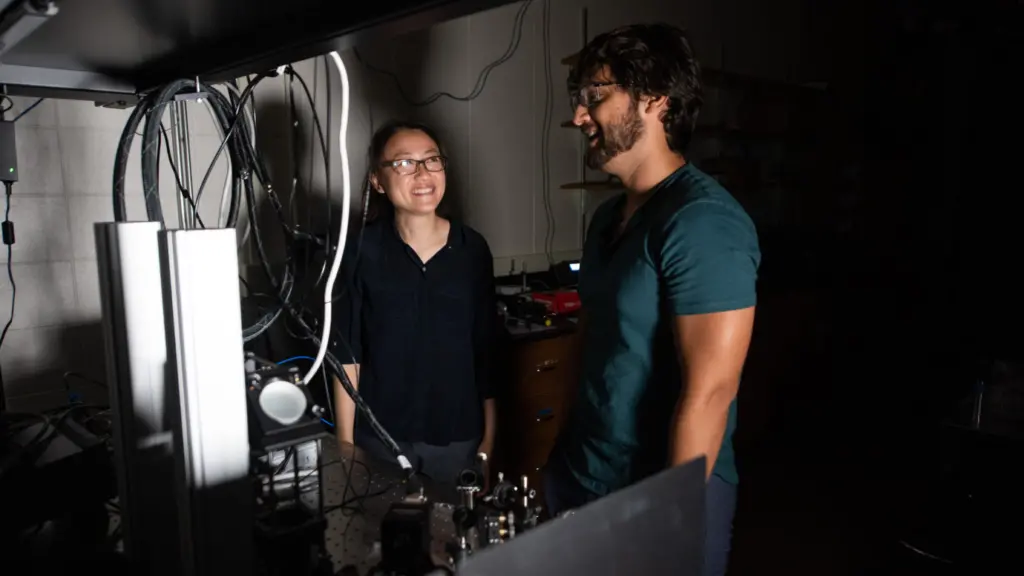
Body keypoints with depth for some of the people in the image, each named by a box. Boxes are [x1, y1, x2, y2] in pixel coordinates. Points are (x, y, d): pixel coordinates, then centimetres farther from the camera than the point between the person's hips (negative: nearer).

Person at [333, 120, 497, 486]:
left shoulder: (472, 248, -3)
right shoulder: (361, 251, -9)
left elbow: (487, 351, 1)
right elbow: (347, 356, -5)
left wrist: (489, 437, 3)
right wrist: (345, 446, -5)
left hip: (458, 437, 2)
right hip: (380, 437, -1)